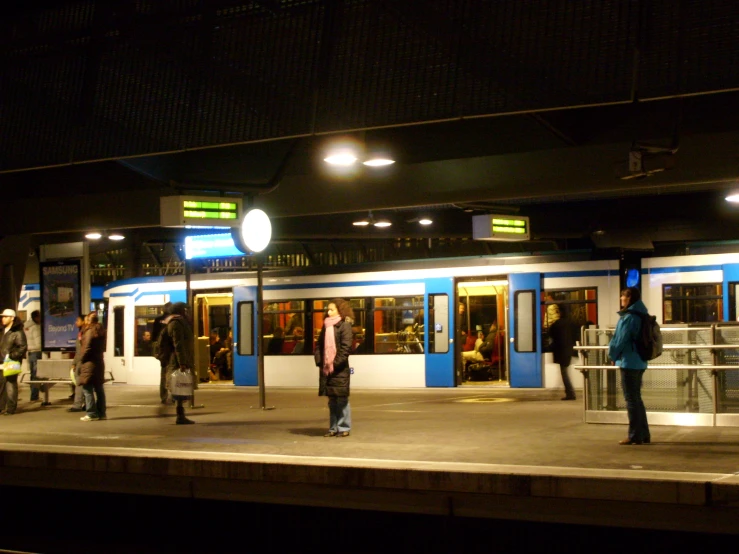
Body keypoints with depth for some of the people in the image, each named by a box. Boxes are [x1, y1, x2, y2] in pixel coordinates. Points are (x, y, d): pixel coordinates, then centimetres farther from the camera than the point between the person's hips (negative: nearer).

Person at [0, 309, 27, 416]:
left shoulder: (18, 332, -9)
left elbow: (23, 347, -14)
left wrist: (12, 356, -19)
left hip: (11, 362, -8)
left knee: (10, 384, -6)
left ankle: (10, 408, -2)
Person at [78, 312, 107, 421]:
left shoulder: (90, 332, -14)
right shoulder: (100, 331, 13)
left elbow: (87, 348, -20)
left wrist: (82, 359, -6)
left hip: (89, 363, -9)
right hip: (99, 362, 9)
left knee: (87, 389, -6)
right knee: (99, 388, 12)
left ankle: (92, 414, -9)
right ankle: (102, 412, 14)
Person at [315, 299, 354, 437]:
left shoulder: (345, 326, -6)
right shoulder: (326, 326, 15)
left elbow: (346, 347, -14)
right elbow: (319, 345, 15)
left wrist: (336, 363, -17)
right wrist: (319, 361, 1)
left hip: (340, 369, -6)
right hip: (326, 369, 7)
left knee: (342, 399, -1)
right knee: (332, 400, 11)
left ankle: (344, 428, 5)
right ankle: (333, 428, 17)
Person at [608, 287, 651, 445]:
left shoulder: (629, 317, -16)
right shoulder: (641, 316, 12)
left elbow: (620, 339, -15)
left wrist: (612, 355, 2)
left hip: (629, 362, -9)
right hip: (639, 362, 9)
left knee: (631, 400, -4)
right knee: (636, 399, 15)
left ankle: (635, 436, -1)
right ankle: (644, 435, 17)